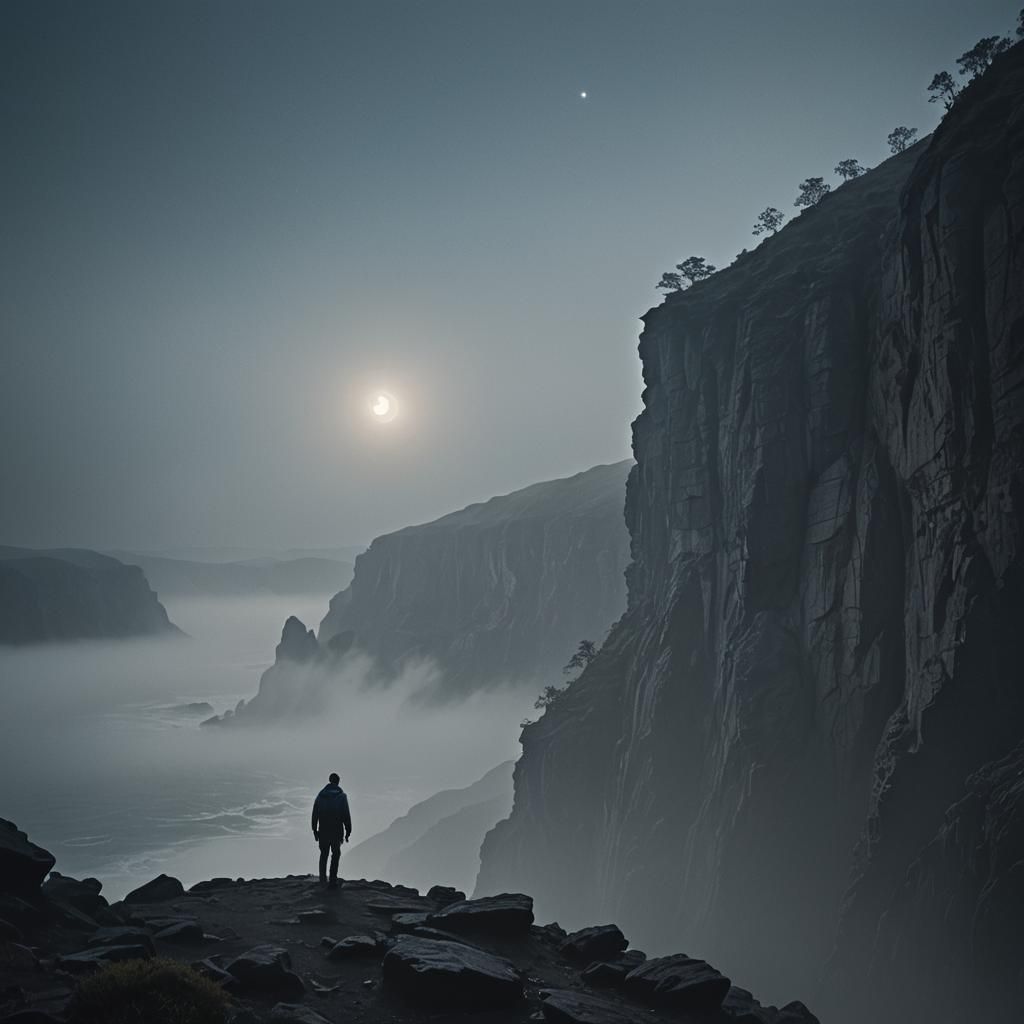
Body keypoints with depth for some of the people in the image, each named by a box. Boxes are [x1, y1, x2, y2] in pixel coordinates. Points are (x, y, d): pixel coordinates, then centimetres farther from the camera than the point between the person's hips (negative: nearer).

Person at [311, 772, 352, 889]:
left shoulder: (320, 795, 3)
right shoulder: (342, 796, -5)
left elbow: (315, 814, 4)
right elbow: (346, 815, -7)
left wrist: (315, 830, 12)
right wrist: (348, 831, 0)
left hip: (323, 831, 2)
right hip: (337, 831, -2)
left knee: (324, 854, 17)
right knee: (335, 854, 10)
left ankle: (323, 878, 6)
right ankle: (333, 881, 7)